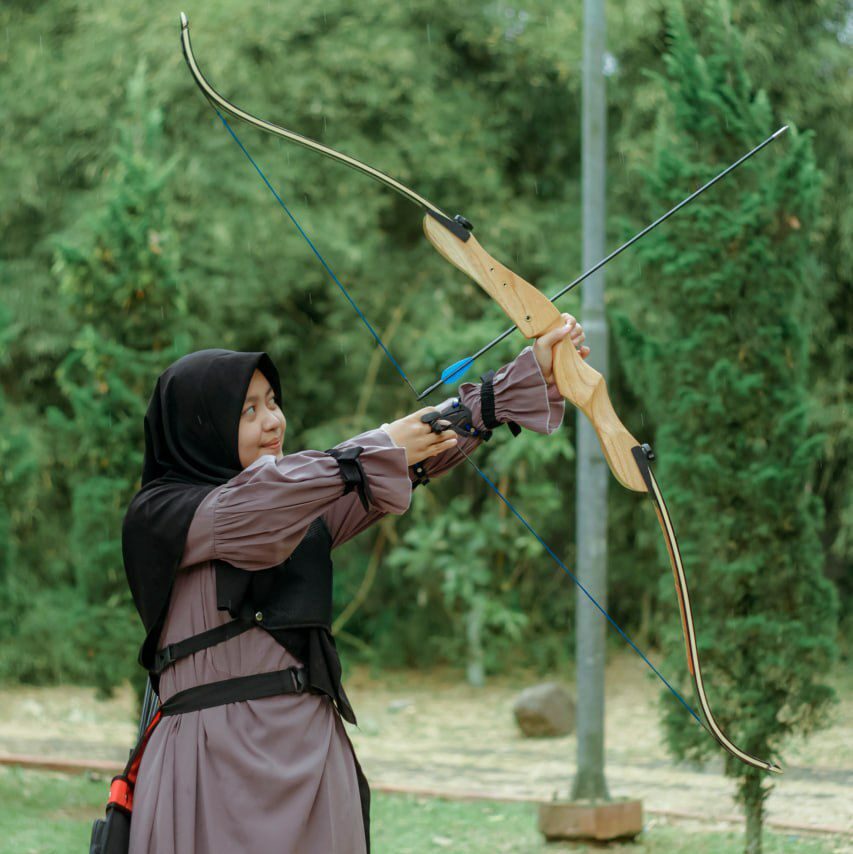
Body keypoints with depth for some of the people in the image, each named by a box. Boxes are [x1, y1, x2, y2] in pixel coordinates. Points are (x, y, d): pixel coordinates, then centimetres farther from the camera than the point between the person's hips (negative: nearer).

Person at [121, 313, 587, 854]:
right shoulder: (158, 516, -1)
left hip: (314, 748, 6)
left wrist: (530, 377, 4)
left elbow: (421, 446, 11)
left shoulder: (305, 506, 18)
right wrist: (377, 451, -16)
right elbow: (249, 515, -18)